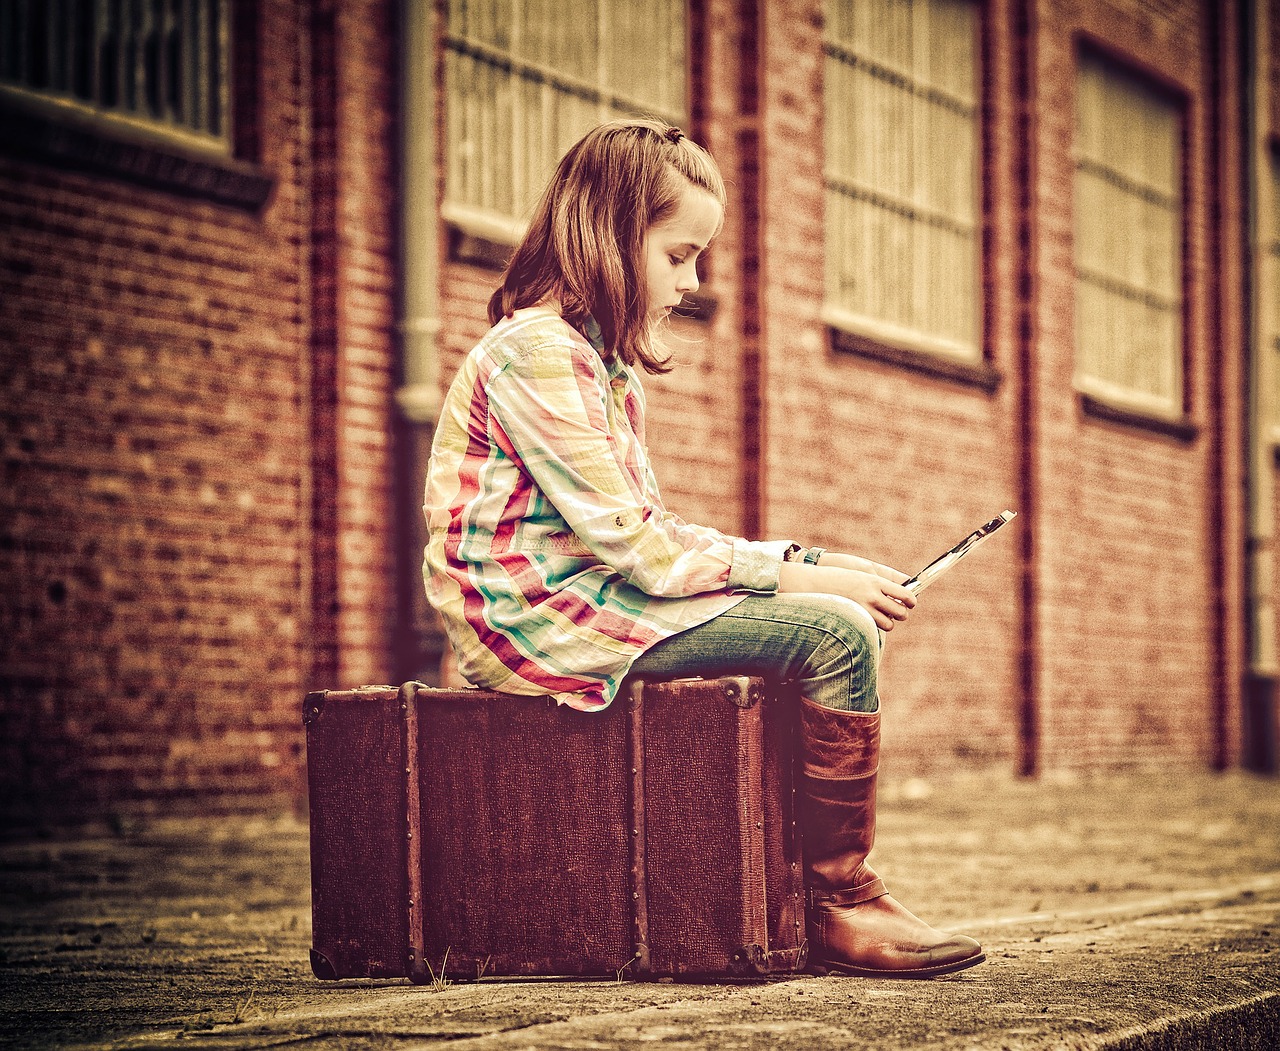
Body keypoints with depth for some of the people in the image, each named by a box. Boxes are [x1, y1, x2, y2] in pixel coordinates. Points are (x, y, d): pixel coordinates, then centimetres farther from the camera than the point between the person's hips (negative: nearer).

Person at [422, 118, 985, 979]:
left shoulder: (603, 360, 18)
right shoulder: (538, 351, -15)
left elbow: (653, 531, 13)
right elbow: (632, 545, -19)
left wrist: (806, 561, 1)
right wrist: (799, 575, -15)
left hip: (594, 595, 10)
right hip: (538, 617, -10)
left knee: (846, 617, 5)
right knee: (836, 636, -18)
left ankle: (816, 884, -1)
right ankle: (843, 908, -11)